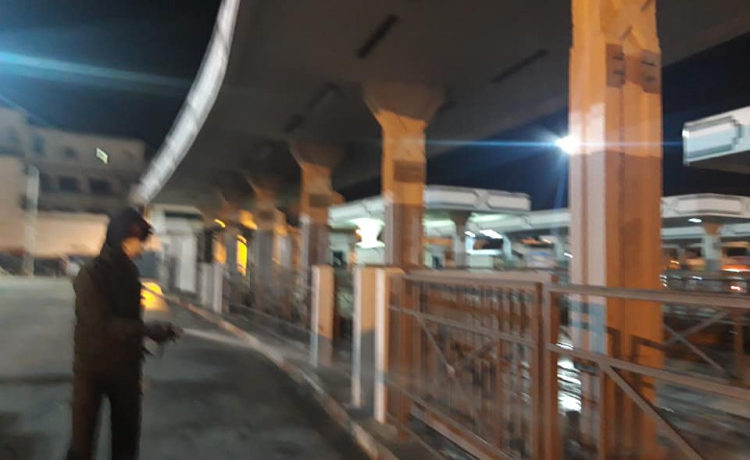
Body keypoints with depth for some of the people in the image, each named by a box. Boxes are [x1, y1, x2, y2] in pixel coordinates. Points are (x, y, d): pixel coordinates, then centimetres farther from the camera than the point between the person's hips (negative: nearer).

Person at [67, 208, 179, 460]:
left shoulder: (129, 271, 4)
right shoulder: (91, 274, -16)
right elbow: (101, 323, -24)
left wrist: (137, 351, 11)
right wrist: (147, 330, -33)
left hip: (125, 365, 6)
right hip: (93, 366, -5)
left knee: (127, 434, 12)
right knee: (83, 436, 6)